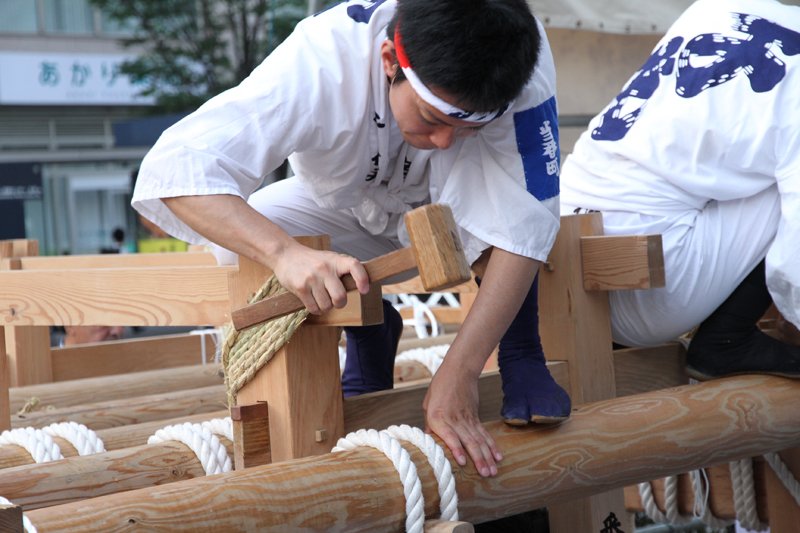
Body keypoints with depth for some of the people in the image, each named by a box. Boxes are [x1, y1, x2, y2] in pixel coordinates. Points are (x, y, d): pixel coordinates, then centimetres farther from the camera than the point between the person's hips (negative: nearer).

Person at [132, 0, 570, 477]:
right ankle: (369, 335, -1)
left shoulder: (521, 61, -37)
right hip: (346, 208, 2)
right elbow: (173, 170, -46)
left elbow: (527, 222, -38)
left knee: (493, 183, -36)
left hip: (450, 204, -1)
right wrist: (285, 251, -63)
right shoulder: (320, 62, -39)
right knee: (241, 243, -28)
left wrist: (458, 371, -45)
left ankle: (521, 354, -15)